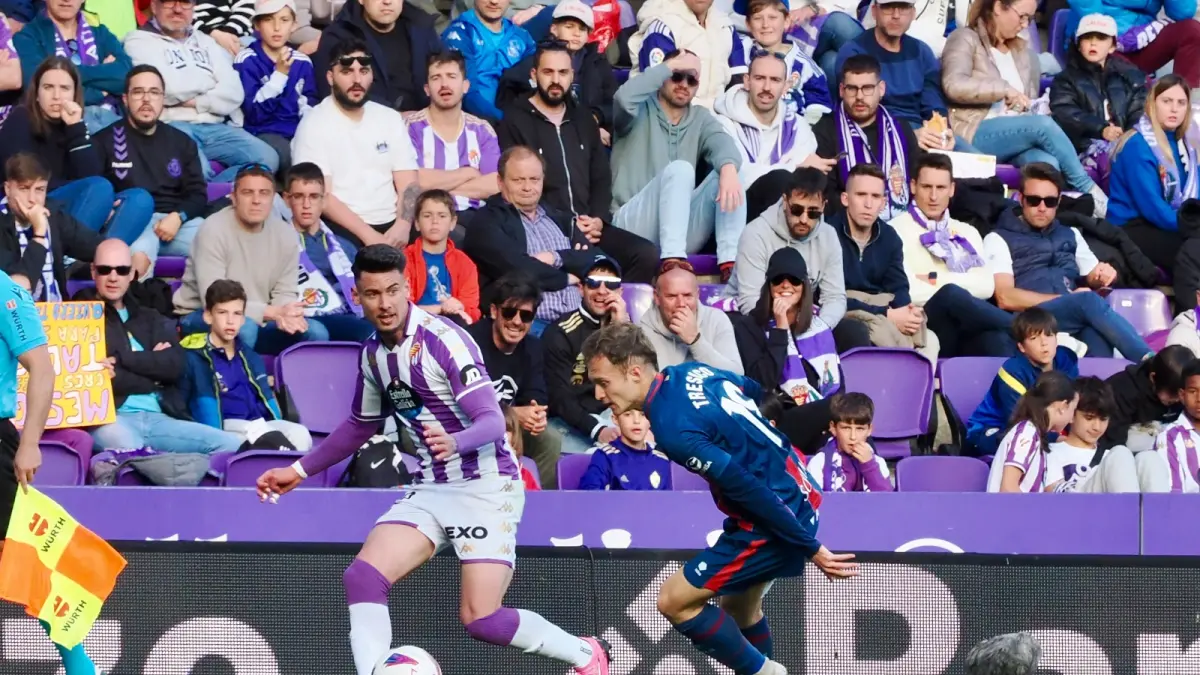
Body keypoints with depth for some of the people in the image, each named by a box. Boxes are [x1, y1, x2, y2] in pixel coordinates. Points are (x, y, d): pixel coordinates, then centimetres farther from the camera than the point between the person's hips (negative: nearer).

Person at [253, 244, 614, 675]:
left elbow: (492, 421, -24)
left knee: (481, 620, -12)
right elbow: (360, 425, 25)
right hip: (431, 490, 7)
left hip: (485, 487, -7)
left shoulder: (442, 339, -17)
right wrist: (299, 471, 23)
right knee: (362, 576, -16)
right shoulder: (373, 353, 5)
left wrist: (454, 442, -45)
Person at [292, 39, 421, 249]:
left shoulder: (390, 119, 14)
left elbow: (409, 184, 7)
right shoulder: (315, 125, -1)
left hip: (391, 225, 5)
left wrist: (403, 225, -13)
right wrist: (368, 235, -18)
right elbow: (320, 196, -9)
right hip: (344, 229, -5)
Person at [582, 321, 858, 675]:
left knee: (675, 601, -2)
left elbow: (749, 491, -26)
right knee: (740, 609, 25)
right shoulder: (691, 371, 1)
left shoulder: (672, 430, -25)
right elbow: (755, 392, 19)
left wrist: (811, 549, -22)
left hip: (776, 515, -9)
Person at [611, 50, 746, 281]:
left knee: (727, 173, -18)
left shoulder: (701, 119, 17)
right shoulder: (641, 112, 7)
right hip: (633, 225, -4)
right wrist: (671, 66, -8)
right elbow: (625, 96, -19)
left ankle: (731, 262, -35)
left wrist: (728, 168, -31)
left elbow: (722, 143, -6)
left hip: (682, 232, 4)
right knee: (680, 169, -29)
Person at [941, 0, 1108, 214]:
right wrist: (1004, 89, -16)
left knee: (1048, 164, -30)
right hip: (974, 136, -6)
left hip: (1017, 137, 6)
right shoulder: (966, 39, 2)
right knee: (1044, 125, -29)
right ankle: (1088, 191, -20)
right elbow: (954, 85, -16)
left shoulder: (1023, 50, 23)